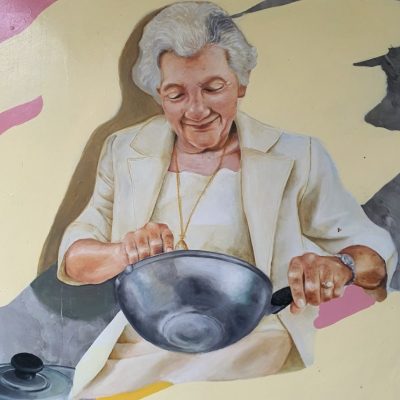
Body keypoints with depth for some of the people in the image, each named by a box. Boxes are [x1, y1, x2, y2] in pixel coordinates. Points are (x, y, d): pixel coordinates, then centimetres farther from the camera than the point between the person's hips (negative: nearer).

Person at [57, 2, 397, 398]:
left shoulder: (296, 158, 1)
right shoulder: (124, 151, 8)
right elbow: (72, 258, 5)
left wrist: (341, 266, -23)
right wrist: (124, 252, -17)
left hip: (253, 353, -2)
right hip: (138, 350, 3)